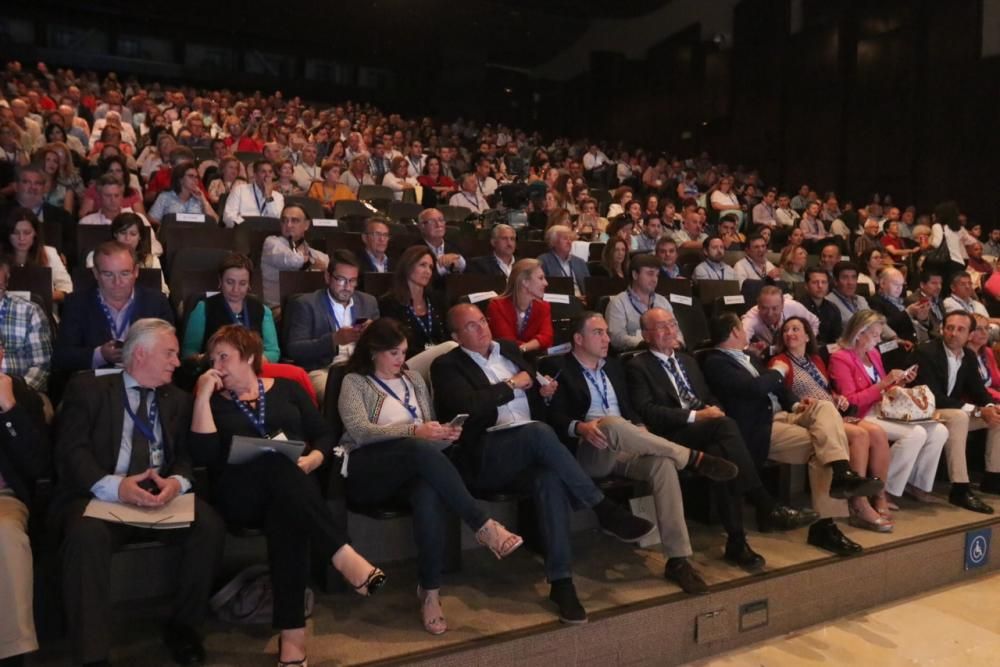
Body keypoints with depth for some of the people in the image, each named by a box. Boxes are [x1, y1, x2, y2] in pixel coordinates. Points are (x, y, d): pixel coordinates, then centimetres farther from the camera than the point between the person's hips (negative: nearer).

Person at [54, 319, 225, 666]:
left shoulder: (179, 400, 18)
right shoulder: (87, 389, 6)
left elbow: (187, 456, 9)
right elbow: (71, 452, -6)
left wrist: (177, 481, -16)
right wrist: (115, 486, -25)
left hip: (163, 495, 3)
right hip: (102, 496, -3)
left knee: (210, 526, -24)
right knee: (87, 534, -36)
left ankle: (182, 625, -3)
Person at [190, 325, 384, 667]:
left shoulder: (286, 388, 16)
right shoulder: (214, 401, 15)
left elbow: (324, 434, 12)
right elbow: (204, 456, -3)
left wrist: (312, 459, -9)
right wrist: (203, 397, -5)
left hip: (294, 486, 1)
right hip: (240, 496, -1)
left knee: (285, 511, -36)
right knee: (277, 461, -34)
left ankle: (292, 631, -39)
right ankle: (342, 554, -43)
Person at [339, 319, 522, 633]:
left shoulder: (413, 379, 23)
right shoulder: (354, 382, 6)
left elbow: (428, 429, 23)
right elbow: (360, 431, -10)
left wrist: (443, 433, -3)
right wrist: (414, 431, -22)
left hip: (412, 465, 4)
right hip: (366, 469, -4)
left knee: (431, 494, -35)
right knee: (420, 450, -37)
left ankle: (430, 591, -32)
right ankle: (483, 525, -34)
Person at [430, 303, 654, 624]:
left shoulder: (509, 349, 21)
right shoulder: (447, 365, 1)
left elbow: (531, 389, 30)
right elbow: (468, 406, -17)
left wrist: (543, 391, 6)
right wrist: (511, 385, -7)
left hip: (532, 446, 5)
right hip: (485, 456, -5)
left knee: (549, 477, -31)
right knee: (539, 431, -35)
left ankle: (560, 579, -29)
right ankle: (605, 510, -23)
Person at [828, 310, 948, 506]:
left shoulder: (873, 353, 16)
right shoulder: (840, 358, -8)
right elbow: (850, 401, -15)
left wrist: (900, 382, 5)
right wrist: (883, 383, -17)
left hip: (885, 412, 8)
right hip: (865, 417, -8)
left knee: (939, 431, -8)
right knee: (916, 433, -27)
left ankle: (918, 483, 6)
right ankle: (883, 490, -16)